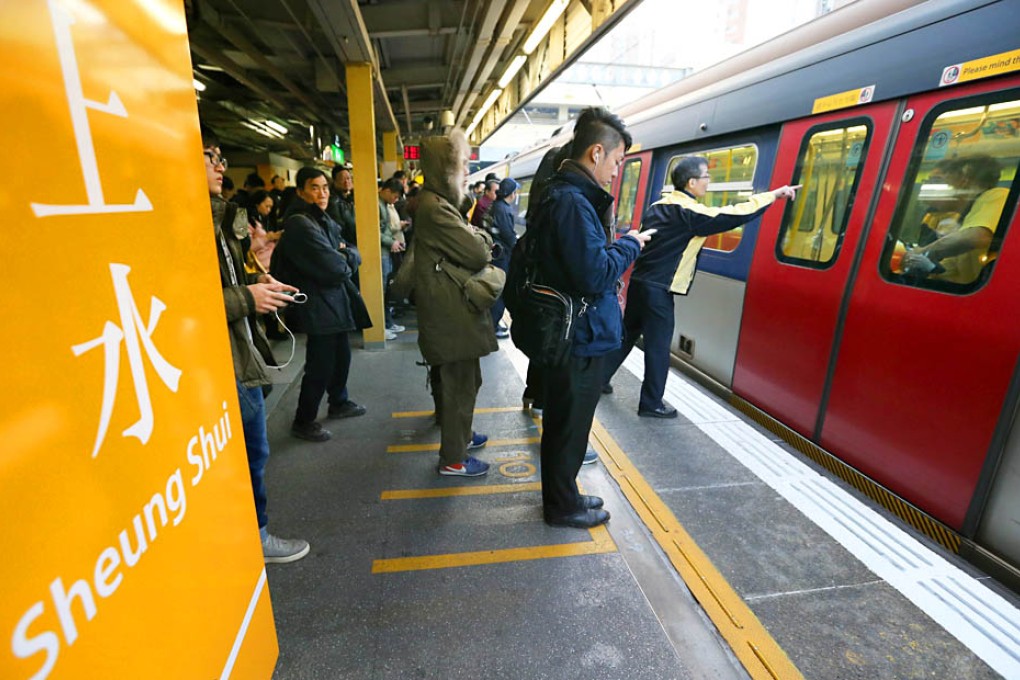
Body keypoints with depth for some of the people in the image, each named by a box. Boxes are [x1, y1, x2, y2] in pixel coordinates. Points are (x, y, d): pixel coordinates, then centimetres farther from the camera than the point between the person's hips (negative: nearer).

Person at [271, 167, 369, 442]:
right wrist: (345, 262, -3)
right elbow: (332, 267, -23)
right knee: (320, 366, -1)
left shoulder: (325, 221, 13)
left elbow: (353, 256, 9)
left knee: (342, 356, 19)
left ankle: (339, 403, 39)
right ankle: (303, 422, 15)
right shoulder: (299, 224, -17)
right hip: (319, 306, -9)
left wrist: (345, 255, -12)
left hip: (337, 301, 9)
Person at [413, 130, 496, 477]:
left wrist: (475, 239, -5)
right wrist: (482, 237, -1)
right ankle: (453, 458, 15)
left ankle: (457, 432, 41)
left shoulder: (437, 203, 14)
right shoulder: (435, 209, -21)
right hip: (452, 316, -10)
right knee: (460, 383, 1)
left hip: (448, 312, 11)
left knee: (455, 380, 23)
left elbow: (463, 250, 14)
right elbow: (479, 255, -21)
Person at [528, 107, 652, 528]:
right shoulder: (572, 202, -22)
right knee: (569, 427, 7)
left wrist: (617, 245, 7)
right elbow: (595, 275, -26)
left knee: (563, 423, 22)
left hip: (566, 333, 10)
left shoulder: (561, 194, 12)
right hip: (579, 338, -10)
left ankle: (561, 494, 41)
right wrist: (629, 244, -11)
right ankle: (563, 507, 28)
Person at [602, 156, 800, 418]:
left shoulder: (658, 207, 12)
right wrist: (773, 195, -4)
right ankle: (651, 404, 11)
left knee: (626, 335, 19)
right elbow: (735, 215, -15)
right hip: (658, 289, -8)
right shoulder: (690, 212, -13)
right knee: (658, 347, 1)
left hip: (639, 281, 8)